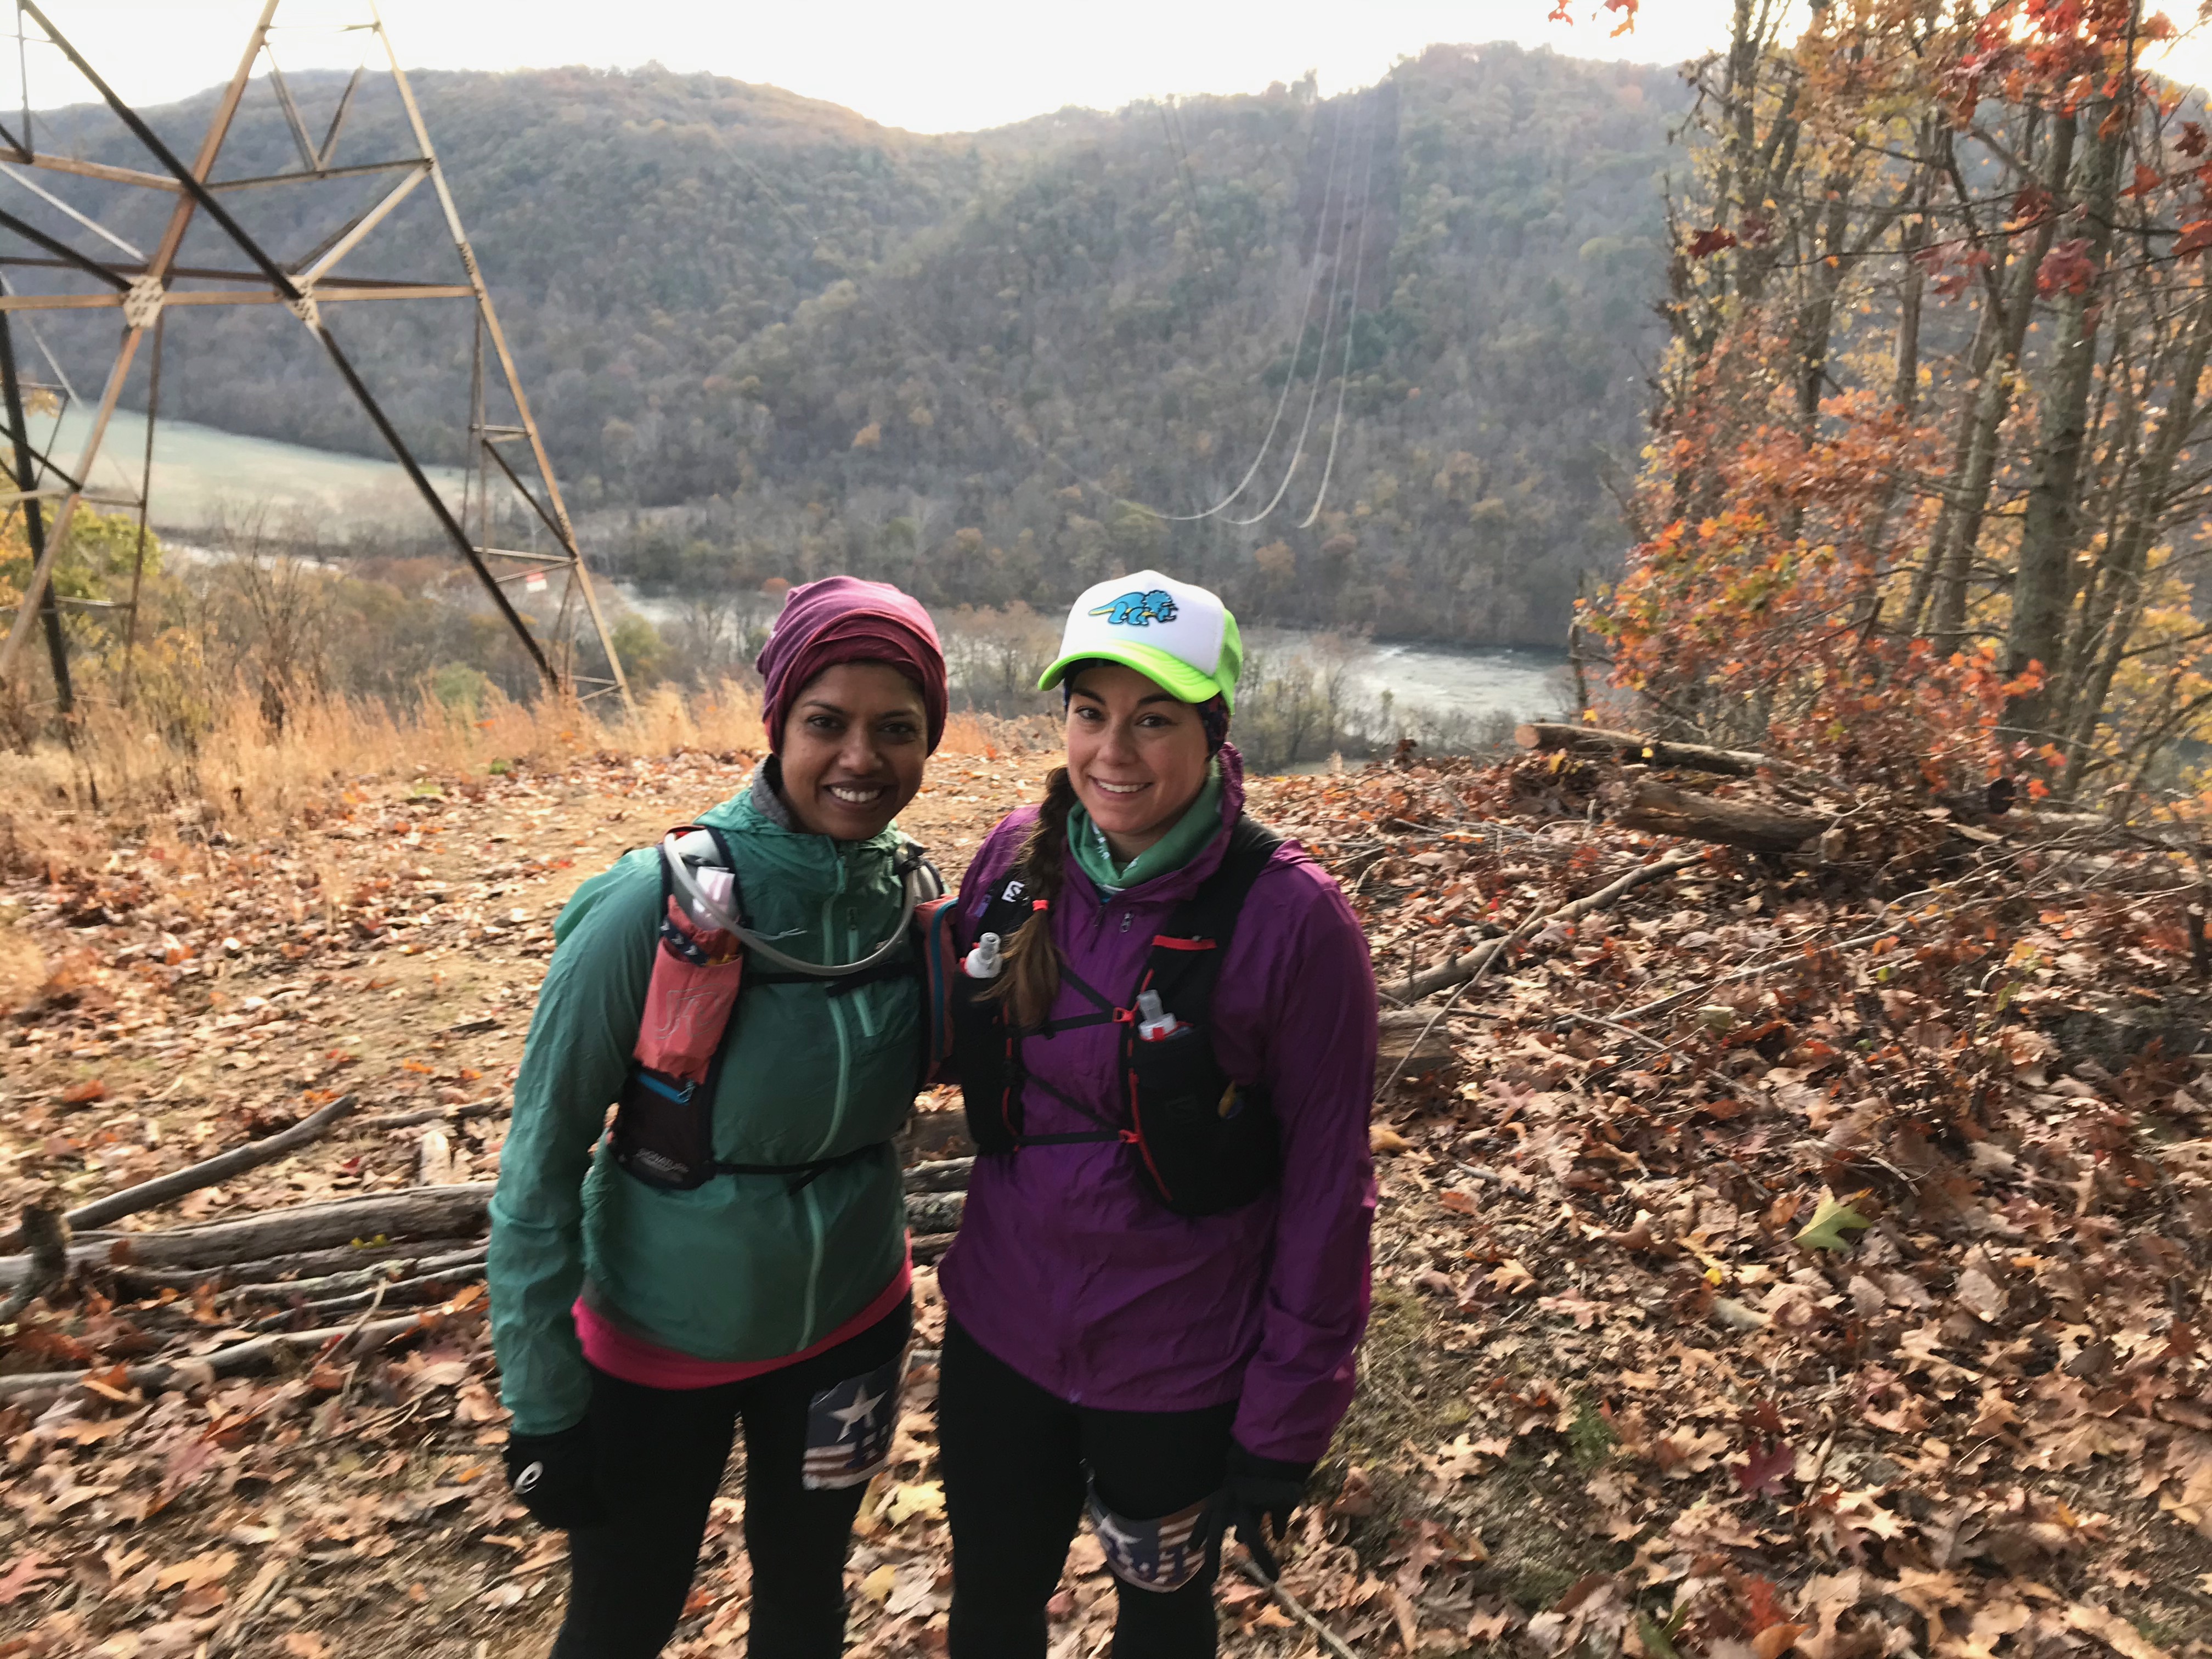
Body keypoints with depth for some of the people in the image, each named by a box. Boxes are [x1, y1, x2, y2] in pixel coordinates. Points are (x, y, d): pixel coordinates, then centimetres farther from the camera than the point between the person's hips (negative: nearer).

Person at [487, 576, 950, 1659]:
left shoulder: (910, 896, -11)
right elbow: (539, 1164, -15)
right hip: (661, 1342, -3)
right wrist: (543, 1407, -12)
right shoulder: (658, 907, -24)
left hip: (849, 1325, 4)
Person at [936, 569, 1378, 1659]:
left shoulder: (1291, 918, -20)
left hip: (1178, 1364, -3)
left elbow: (1325, 1187, -14)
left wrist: (1285, 1426, -10)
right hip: (1000, 1329, 4)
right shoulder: (1017, 859, -7)